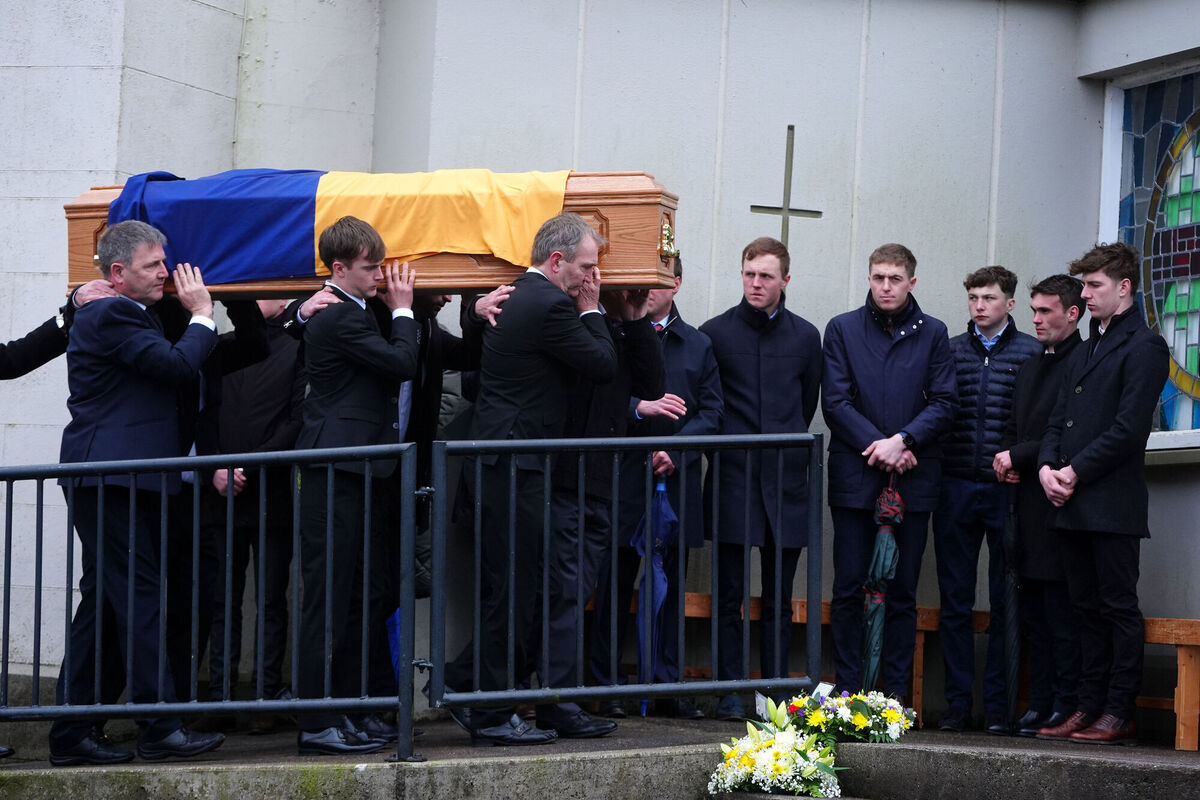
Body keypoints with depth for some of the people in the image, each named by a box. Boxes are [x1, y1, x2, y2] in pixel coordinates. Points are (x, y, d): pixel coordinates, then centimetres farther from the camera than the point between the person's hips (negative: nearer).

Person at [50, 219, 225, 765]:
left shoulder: (122, 318, 22)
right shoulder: (111, 317, -11)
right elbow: (179, 364, -19)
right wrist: (202, 315, -6)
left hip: (119, 483, 11)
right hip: (112, 480, -11)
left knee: (104, 601, 10)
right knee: (139, 598, -10)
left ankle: (73, 732, 12)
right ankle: (160, 727, -9)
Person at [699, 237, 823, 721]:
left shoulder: (805, 336, 9)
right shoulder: (714, 333, 3)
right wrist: (722, 449, 7)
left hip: (785, 483, 2)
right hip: (732, 481, -2)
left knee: (779, 601, 6)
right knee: (729, 597, -1)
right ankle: (730, 695, 3)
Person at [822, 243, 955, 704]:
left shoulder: (932, 334, 8)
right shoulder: (842, 329, 6)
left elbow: (943, 404, 3)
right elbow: (835, 402, 0)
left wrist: (902, 441, -12)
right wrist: (878, 446, -10)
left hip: (912, 477, 1)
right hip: (854, 476, -1)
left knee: (903, 591, 3)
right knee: (849, 589, -1)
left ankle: (896, 692, 7)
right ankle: (847, 691, 5)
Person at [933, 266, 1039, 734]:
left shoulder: (1032, 353, 4)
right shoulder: (949, 350, 11)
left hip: (1006, 490, -2)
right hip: (955, 490, 2)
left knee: (1004, 603, 2)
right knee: (954, 603, 4)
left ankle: (998, 707, 7)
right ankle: (957, 703, 9)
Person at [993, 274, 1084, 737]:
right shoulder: (1030, 368, 21)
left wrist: (1019, 456, -11)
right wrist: (1006, 460, 5)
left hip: (1058, 504, -9)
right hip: (1027, 504, 9)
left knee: (1062, 616, -7)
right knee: (1033, 614, 10)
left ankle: (1065, 710, -4)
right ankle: (1039, 706, 14)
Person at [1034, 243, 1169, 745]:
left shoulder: (1143, 346, -6)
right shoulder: (1085, 351, 22)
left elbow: (1128, 428, -14)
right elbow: (1059, 419, 19)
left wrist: (1075, 472, -13)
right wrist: (1047, 467, 0)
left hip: (1113, 505, -8)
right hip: (1072, 504, 8)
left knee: (1119, 607, -4)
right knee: (1088, 609, 9)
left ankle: (1119, 716, -3)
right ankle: (1090, 709, 12)